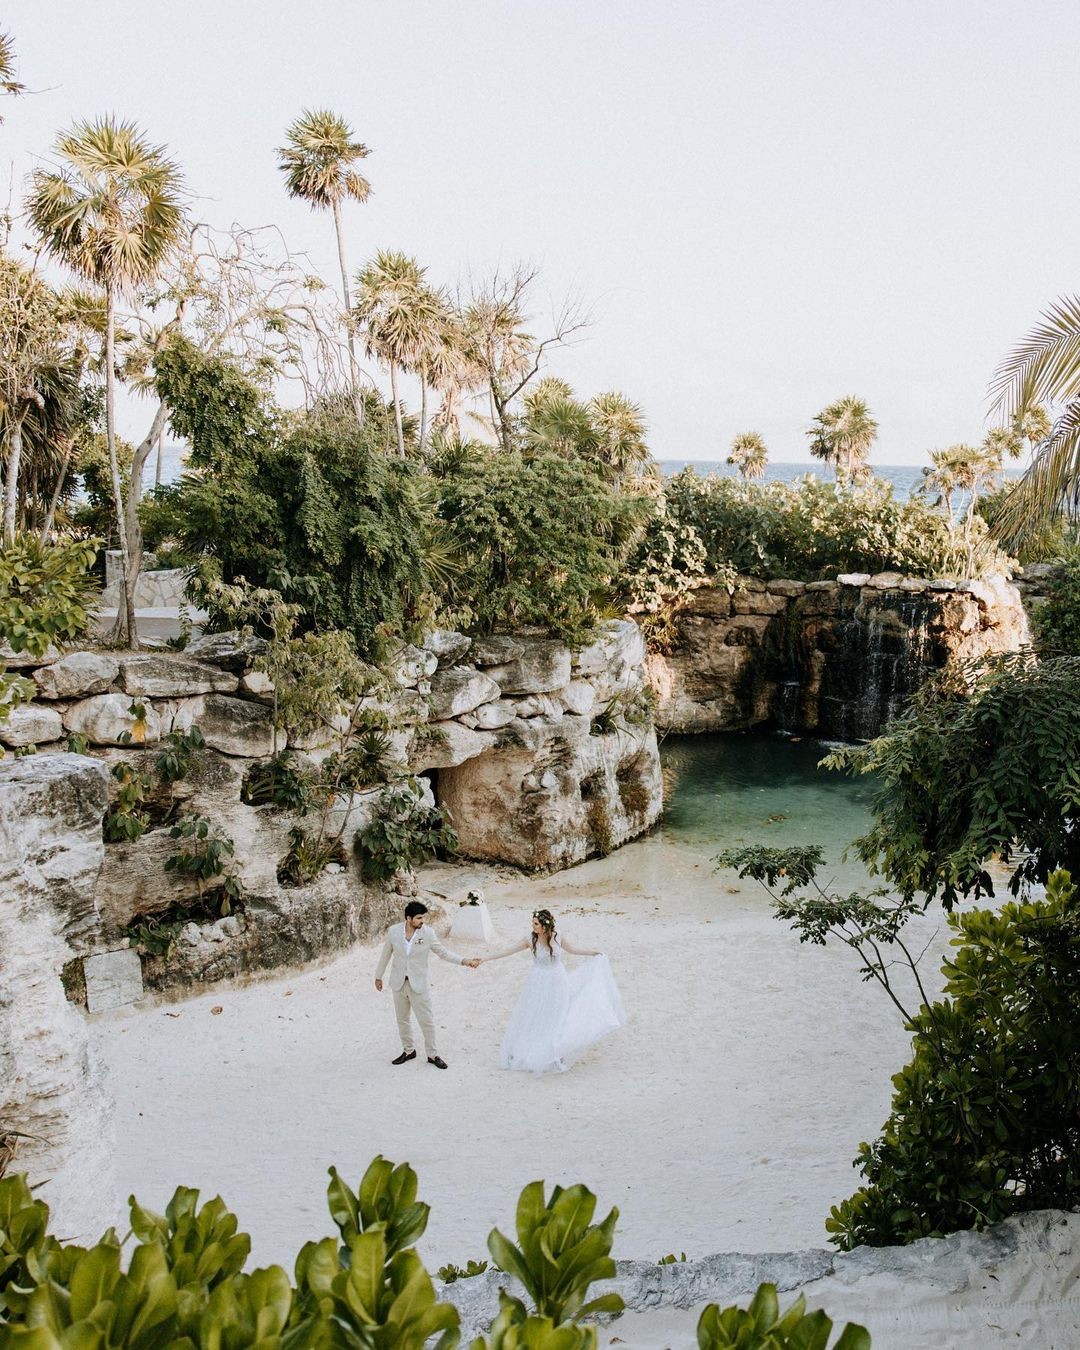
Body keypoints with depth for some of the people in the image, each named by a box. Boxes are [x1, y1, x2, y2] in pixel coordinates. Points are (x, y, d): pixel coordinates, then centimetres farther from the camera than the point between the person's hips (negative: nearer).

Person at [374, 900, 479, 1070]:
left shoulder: (427, 933, -13)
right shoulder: (394, 931, -10)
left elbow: (443, 952, -6)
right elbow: (386, 954, 4)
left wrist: (465, 961, -17)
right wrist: (378, 976, 12)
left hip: (418, 984, -2)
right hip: (399, 983, 2)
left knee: (427, 1021, 0)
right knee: (403, 1020, 14)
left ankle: (432, 1054, 15)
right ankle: (408, 1051, 31)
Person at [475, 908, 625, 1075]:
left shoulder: (557, 937, -12)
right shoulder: (531, 939, -16)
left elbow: (571, 950, 8)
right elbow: (508, 951, -13)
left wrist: (593, 953, 11)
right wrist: (485, 958, -17)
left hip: (557, 983, 1)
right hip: (538, 984, -1)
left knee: (557, 1017, 7)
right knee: (534, 1017, 6)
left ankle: (556, 1055, 23)